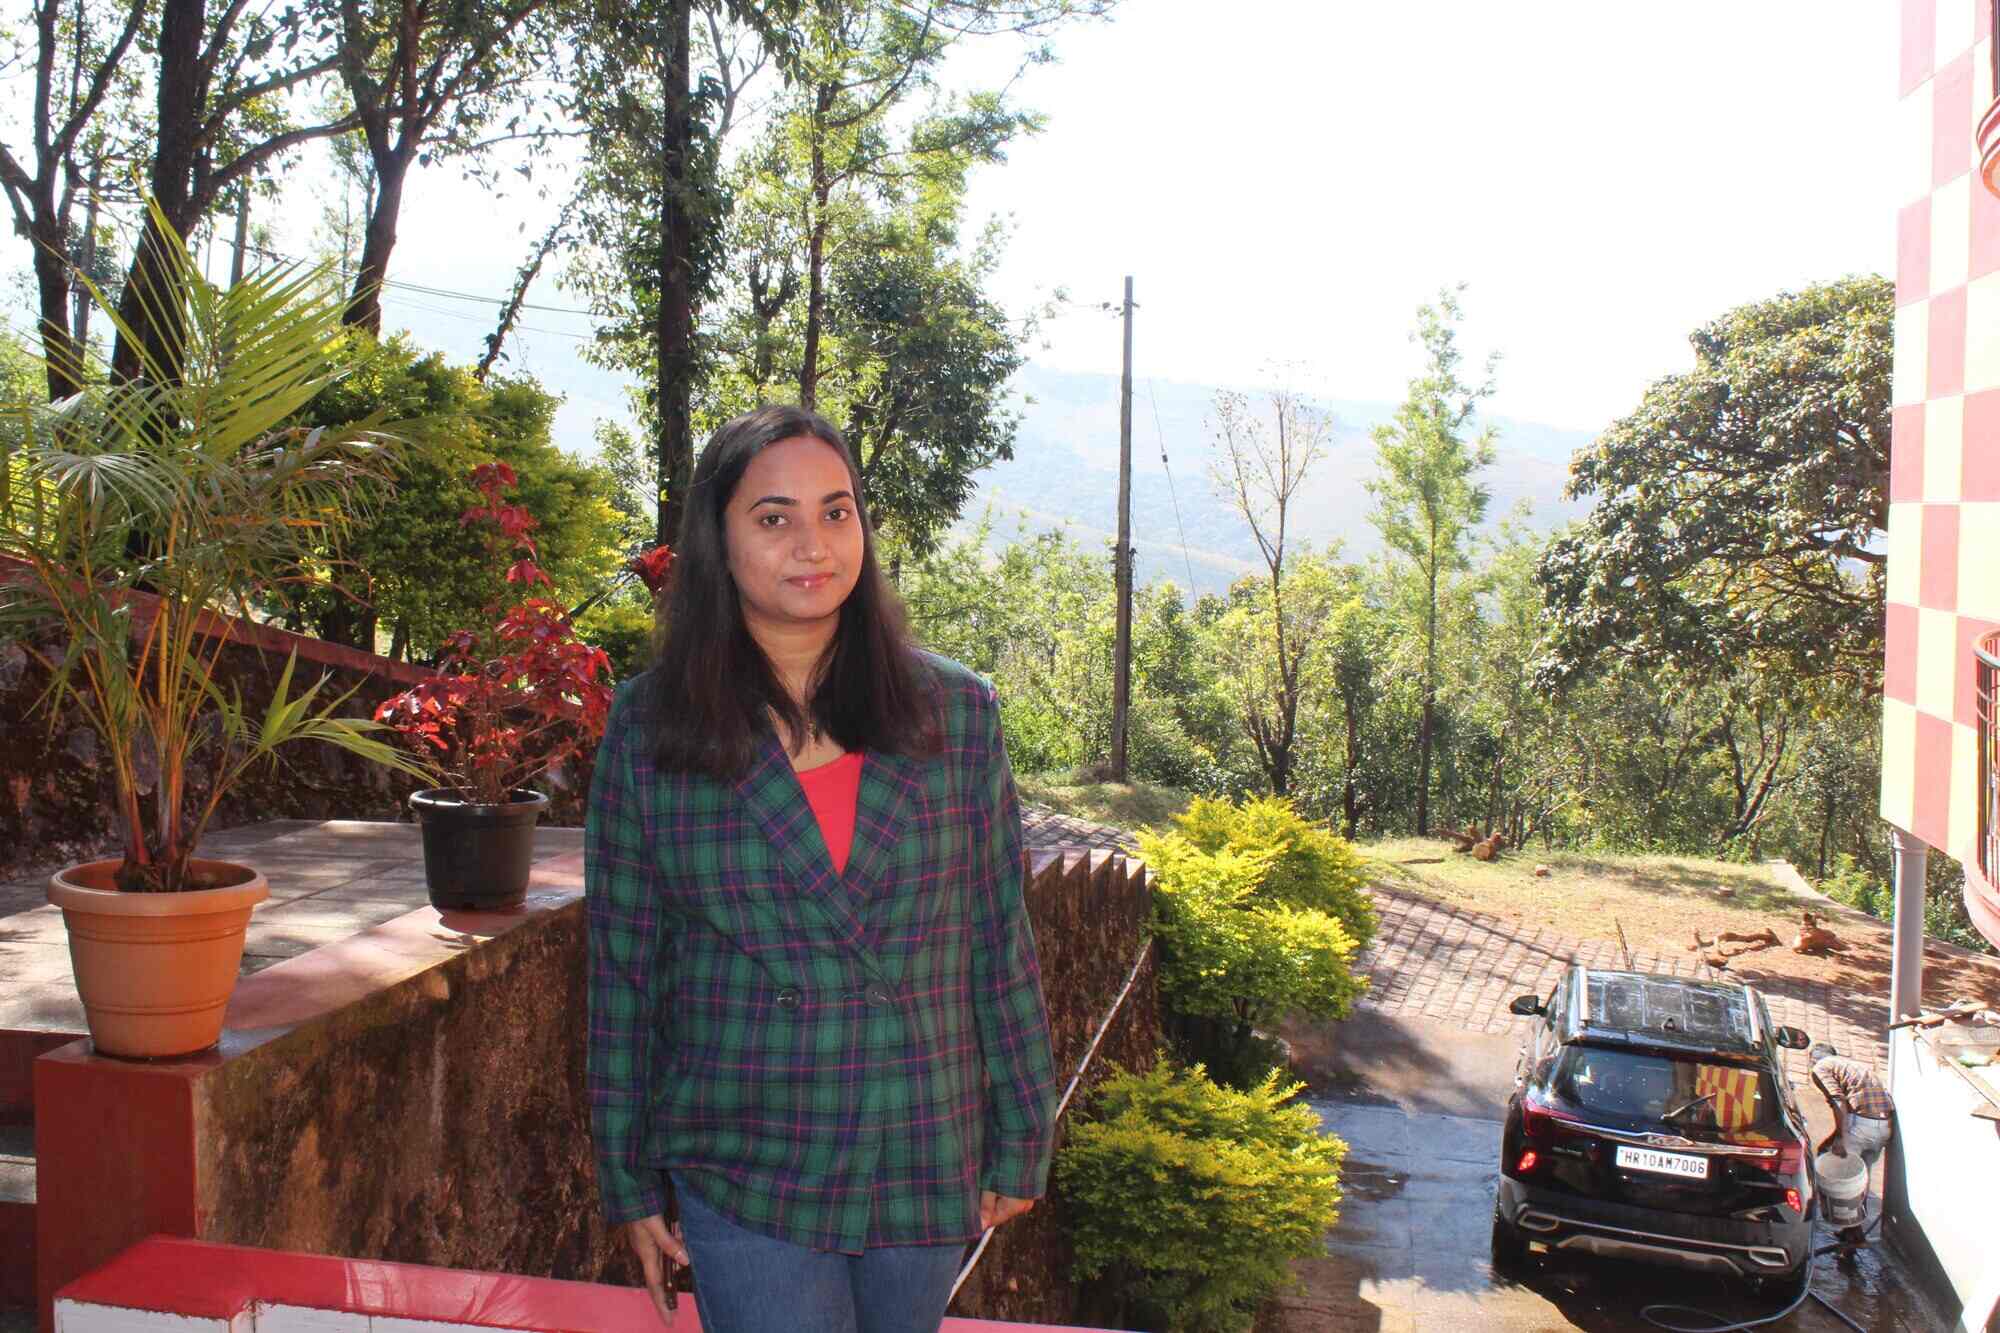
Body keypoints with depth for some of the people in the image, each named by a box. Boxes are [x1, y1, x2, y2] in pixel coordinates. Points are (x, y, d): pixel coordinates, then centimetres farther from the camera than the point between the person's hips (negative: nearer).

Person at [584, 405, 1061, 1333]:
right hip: (743, 1179, -1)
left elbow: (1001, 941, 3)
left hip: (928, 1170, 2)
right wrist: (631, 1185, 4)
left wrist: (1022, 1141, 5)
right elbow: (620, 969, 1)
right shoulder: (647, 732, -4)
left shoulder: (956, 713, -2)